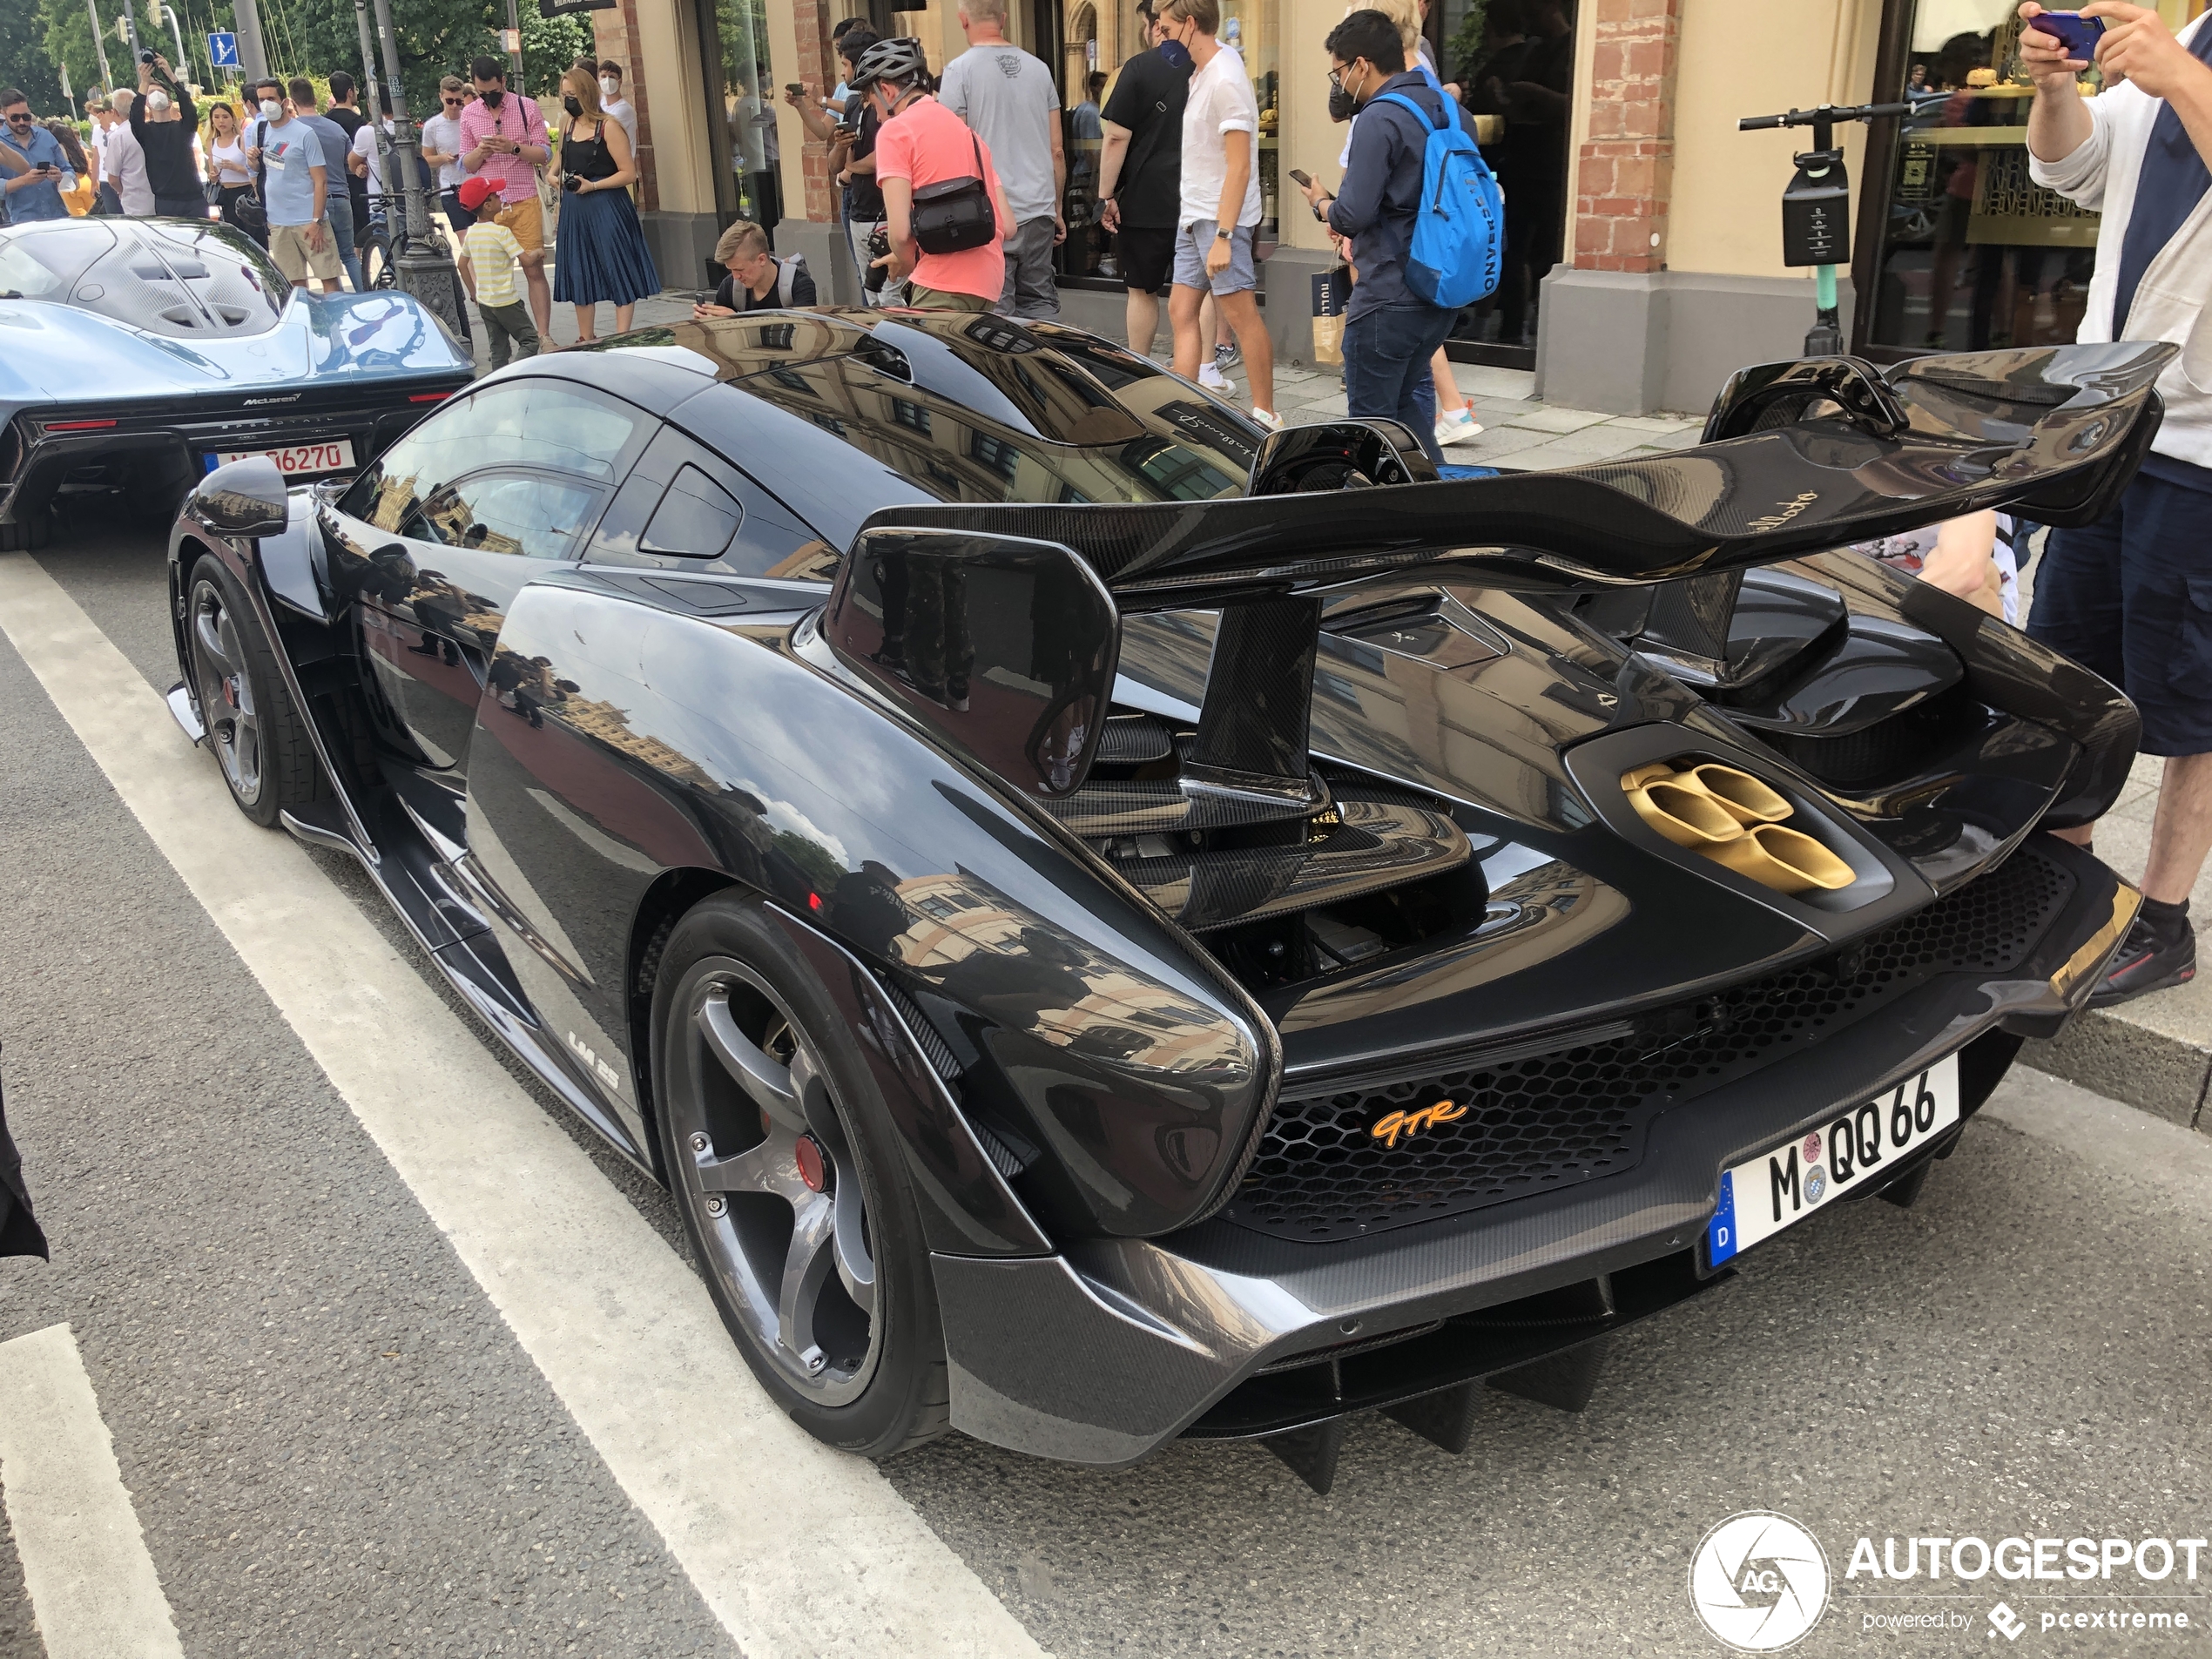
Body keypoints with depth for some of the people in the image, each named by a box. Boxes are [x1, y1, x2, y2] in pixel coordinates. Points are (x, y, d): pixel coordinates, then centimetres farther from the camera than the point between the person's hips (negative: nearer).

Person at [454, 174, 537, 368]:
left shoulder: (471, 233, 7)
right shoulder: (501, 232, -15)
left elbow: (462, 264, 15)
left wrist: (473, 292, 22)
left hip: (483, 301, 7)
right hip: (506, 301, -7)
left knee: (498, 348, 12)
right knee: (529, 340, -3)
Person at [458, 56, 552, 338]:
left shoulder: (527, 106, 3)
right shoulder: (469, 115, 9)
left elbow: (544, 154, 0)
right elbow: (467, 165, 11)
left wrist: (514, 148, -17)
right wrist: (480, 151, -11)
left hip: (524, 201, -2)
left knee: (534, 270, -4)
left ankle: (543, 336, -2)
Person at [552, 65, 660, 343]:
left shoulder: (608, 127, -9)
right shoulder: (567, 126, 10)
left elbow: (629, 174, -12)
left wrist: (591, 186, -16)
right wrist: (555, 178, 9)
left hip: (607, 208, -7)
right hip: (575, 212, 7)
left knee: (618, 273, -4)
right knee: (579, 275, 11)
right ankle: (586, 340, 21)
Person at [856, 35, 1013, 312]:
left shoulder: (895, 130, -1)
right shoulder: (966, 130, 22)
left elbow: (899, 230, -11)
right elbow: (1007, 225, 17)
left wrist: (906, 263, 9)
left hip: (944, 288, -8)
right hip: (990, 281, 8)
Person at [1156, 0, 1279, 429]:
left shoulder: (1225, 79, -16)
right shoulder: (1201, 74, 11)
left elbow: (1239, 166, -21)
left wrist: (1222, 237, -25)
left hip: (1221, 219, -10)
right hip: (1193, 215, 10)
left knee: (1241, 315, -4)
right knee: (1181, 311, 8)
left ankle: (1266, 416, 4)